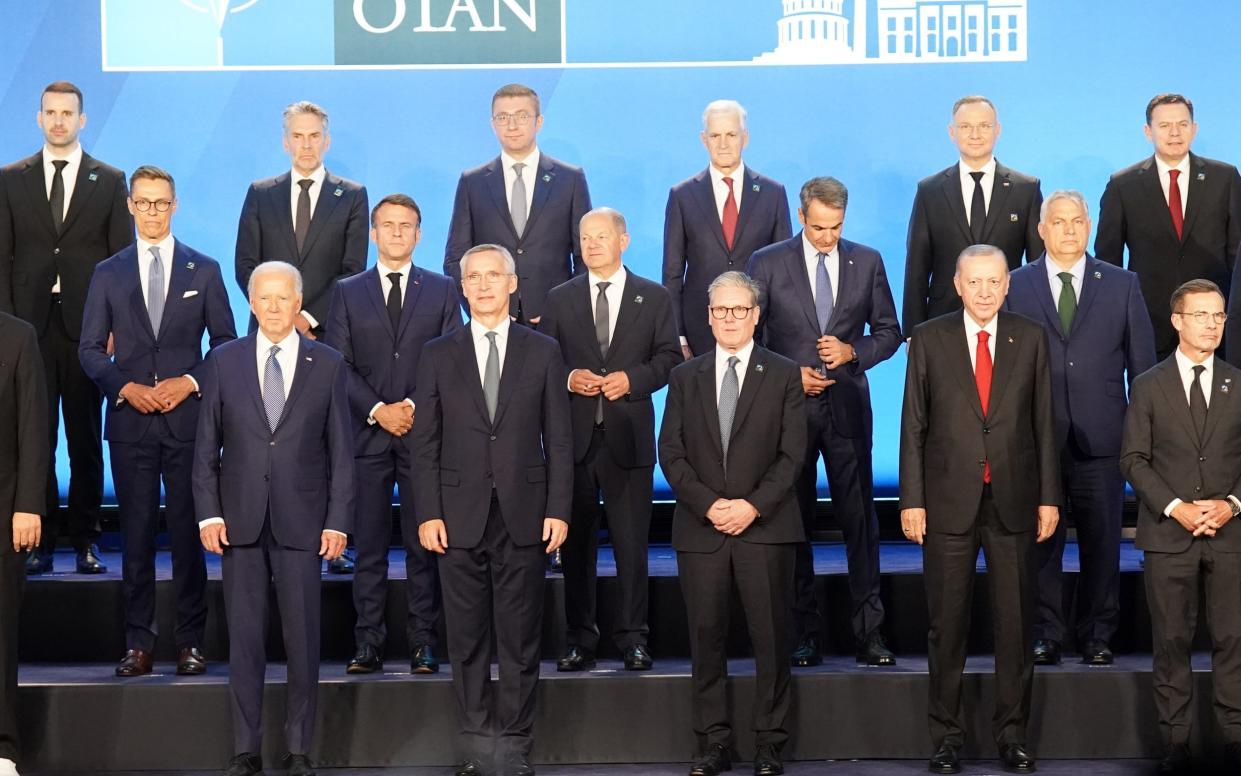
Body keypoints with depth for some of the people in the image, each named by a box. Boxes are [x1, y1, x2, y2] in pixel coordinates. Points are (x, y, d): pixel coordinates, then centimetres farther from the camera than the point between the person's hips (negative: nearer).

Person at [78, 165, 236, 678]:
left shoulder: (204, 271, 8)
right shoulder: (108, 274, 9)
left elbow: (226, 342, 7)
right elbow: (90, 348, 8)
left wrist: (190, 382, -8)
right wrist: (125, 387, -8)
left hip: (188, 419, -1)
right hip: (130, 420, 1)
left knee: (189, 531, 1)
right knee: (136, 533, 2)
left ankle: (191, 641, 8)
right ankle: (139, 642, 8)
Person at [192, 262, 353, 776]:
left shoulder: (328, 365, 4)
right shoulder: (223, 362, 6)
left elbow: (341, 451, 3)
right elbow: (206, 446, 6)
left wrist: (338, 521, -3)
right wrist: (208, 512, -2)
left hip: (302, 521, -1)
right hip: (240, 521, 1)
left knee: (303, 638, 2)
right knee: (244, 638, 4)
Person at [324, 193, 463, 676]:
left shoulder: (442, 291, 10)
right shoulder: (348, 293, 11)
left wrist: (416, 407, -8)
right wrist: (377, 410, -8)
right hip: (367, 434, 1)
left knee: (424, 545, 1)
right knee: (369, 546, 1)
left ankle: (423, 643, 5)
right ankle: (368, 643, 5)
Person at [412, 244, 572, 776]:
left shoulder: (543, 352, 6)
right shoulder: (438, 355, 7)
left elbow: (558, 439, 4)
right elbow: (425, 443, 5)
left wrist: (558, 509, -3)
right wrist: (428, 513, -3)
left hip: (524, 516, 0)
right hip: (460, 517, 1)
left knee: (520, 639, 3)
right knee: (467, 639, 5)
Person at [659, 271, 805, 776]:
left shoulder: (783, 375, 6)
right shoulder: (685, 378, 12)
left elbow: (792, 454, 0)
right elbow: (670, 453, 5)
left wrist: (753, 505, -12)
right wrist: (709, 504, -8)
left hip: (765, 527, -2)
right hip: (700, 528, 2)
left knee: (771, 639, 0)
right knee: (706, 640, 3)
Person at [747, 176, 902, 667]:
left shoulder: (867, 262, 7)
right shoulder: (767, 263, 2)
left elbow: (889, 332, 11)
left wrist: (852, 351, -8)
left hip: (847, 406, 1)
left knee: (860, 519, -1)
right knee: (794, 521, 3)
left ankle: (868, 633, 4)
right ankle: (805, 635, 10)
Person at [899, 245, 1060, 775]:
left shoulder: (1031, 338, 5)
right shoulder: (929, 339, 2)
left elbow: (1044, 422, 6)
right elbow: (913, 424, 1)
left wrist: (1048, 497, 2)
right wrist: (911, 500, -4)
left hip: (1014, 500, 1)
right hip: (949, 500, -1)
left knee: (1015, 622, 6)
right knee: (947, 624, 5)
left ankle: (1012, 732, 17)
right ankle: (947, 733, 15)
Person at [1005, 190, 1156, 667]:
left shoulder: (1122, 285, 7)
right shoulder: (1015, 287, 6)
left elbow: (1142, 364, 7)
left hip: (1101, 439, 0)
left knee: (1102, 542, 5)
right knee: (1040, 542, 4)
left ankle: (1098, 637, 16)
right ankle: (1045, 636, 13)